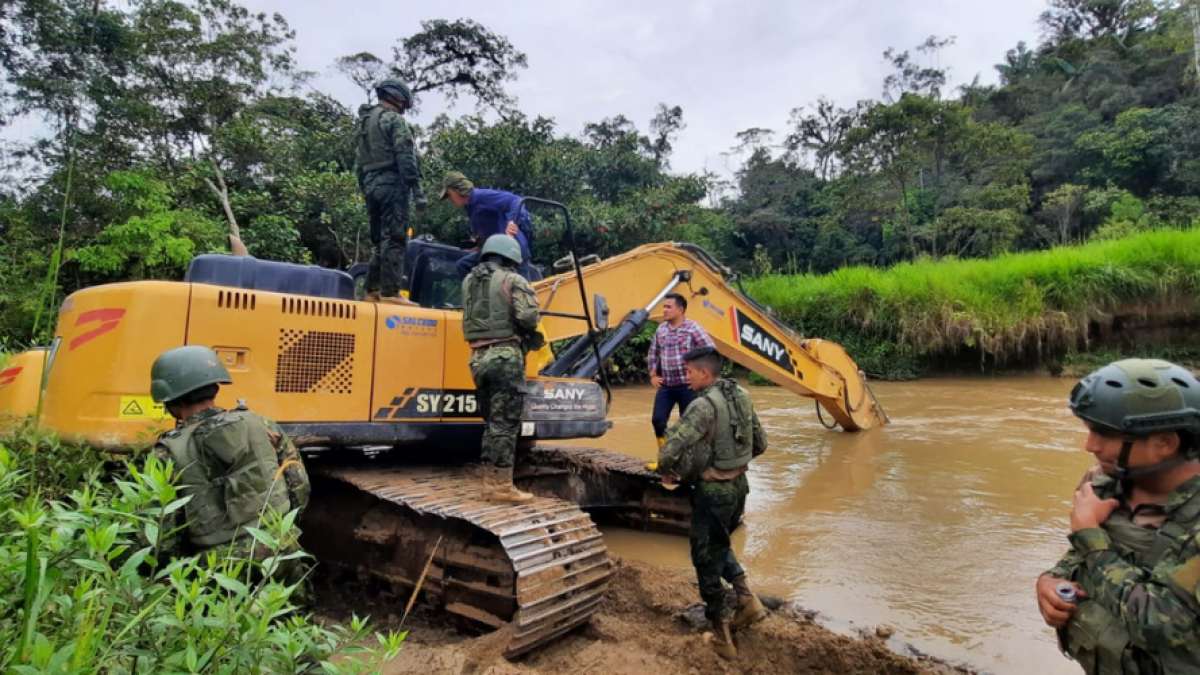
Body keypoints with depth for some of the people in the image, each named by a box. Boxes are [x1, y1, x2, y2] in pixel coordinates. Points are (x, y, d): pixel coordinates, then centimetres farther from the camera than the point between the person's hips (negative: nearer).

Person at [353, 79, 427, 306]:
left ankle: (373, 289, 11)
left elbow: (358, 163, 22)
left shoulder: (363, 123, 24)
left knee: (378, 239, 12)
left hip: (371, 185, 8)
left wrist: (364, 190, 23)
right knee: (394, 238, -11)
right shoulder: (393, 119, -2)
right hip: (391, 184, -8)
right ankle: (390, 291, -15)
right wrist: (417, 191, -16)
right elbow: (405, 158, -13)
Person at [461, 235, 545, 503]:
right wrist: (529, 334, 6)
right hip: (506, 356, -6)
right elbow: (528, 317, -13)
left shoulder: (469, 281, 18)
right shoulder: (512, 280, -2)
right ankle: (502, 486, 1)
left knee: (493, 423, 14)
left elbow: (469, 317, 16)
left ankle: (491, 483, 18)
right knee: (505, 423, -3)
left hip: (479, 357, 6)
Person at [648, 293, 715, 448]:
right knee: (658, 420, 1)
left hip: (687, 386, -5)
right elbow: (653, 353, 20)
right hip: (665, 386, 5)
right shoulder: (661, 329, 7)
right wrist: (653, 375, 13)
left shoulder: (693, 328, -11)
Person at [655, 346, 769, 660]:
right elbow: (760, 443, 12)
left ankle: (722, 636, 19)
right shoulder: (741, 397, 2)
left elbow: (670, 449, -29)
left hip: (712, 491, -8)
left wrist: (665, 472, -8)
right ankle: (748, 600, 20)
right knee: (720, 545, 30)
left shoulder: (704, 405, -22)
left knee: (707, 560, 9)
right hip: (739, 485, 8)